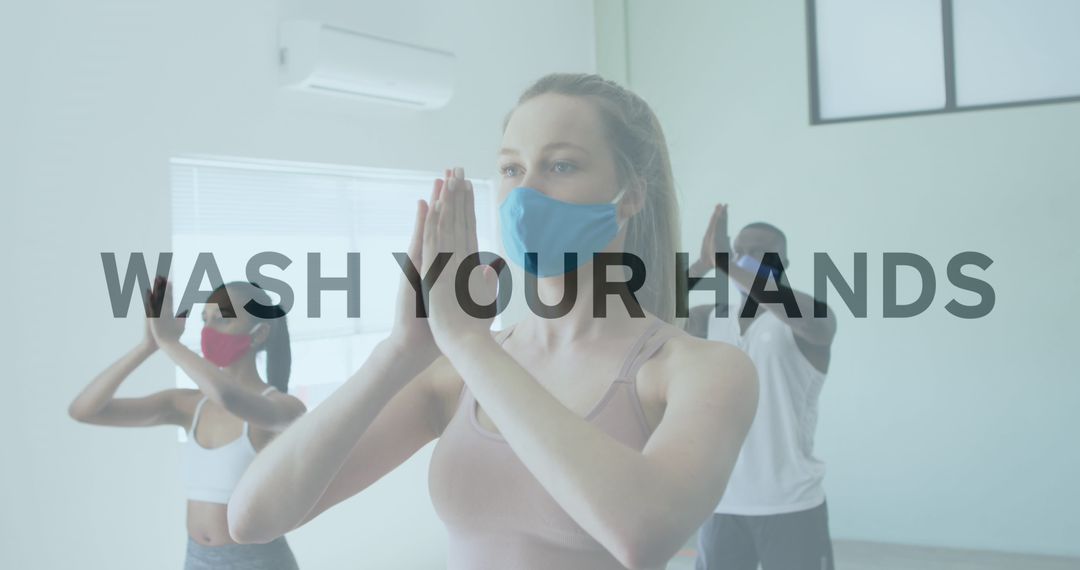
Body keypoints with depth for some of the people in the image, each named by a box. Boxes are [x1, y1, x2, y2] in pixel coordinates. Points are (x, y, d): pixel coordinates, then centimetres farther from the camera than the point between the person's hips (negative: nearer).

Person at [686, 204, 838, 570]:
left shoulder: (806, 319, -5)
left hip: (791, 507, -4)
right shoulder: (709, 320, 8)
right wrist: (704, 264, -17)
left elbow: (811, 319, -28)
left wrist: (726, 264, -31)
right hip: (722, 504, 4)